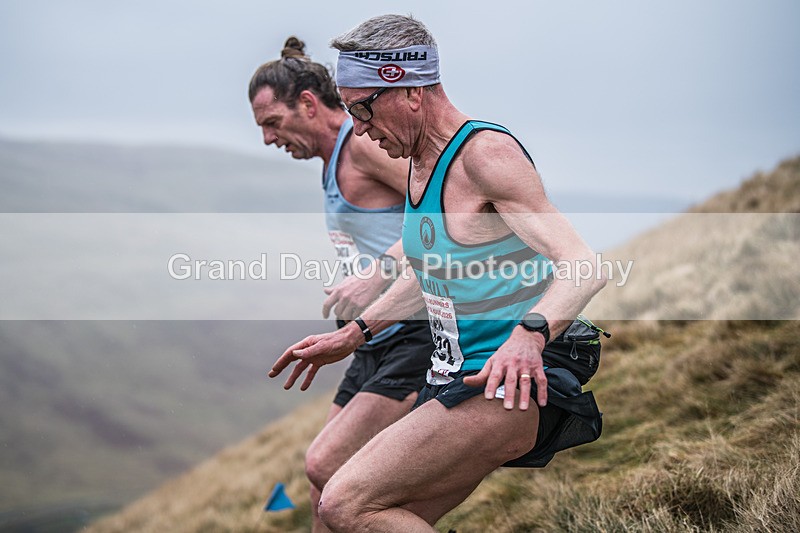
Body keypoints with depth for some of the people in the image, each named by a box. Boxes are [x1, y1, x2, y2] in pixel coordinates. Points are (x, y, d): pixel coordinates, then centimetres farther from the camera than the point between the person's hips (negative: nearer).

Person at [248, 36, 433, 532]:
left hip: (418, 336, -10)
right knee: (327, 489, 10)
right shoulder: (334, 161, 20)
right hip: (377, 343, 10)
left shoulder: (366, 142, -11)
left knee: (325, 465, -18)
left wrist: (381, 272, -27)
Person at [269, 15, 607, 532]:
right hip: (458, 382, 10)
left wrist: (528, 334, -43)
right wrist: (353, 333, 26)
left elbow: (584, 266, -26)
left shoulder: (486, 152, -16)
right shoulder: (421, 162, 12)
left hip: (507, 389, -10)